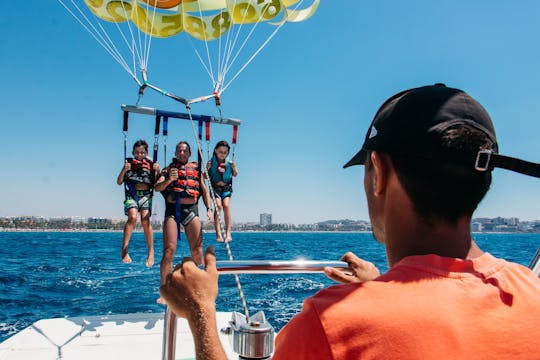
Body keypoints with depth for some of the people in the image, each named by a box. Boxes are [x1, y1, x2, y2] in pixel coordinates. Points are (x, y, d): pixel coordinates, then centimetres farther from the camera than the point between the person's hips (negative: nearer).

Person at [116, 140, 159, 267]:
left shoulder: (151, 165, 13)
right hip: (131, 194, 0)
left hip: (146, 195, 0)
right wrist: (124, 170, -7)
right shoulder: (129, 163, 14)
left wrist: (158, 171, -7)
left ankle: (151, 252, -10)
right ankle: (124, 249, -17)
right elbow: (119, 182, 9)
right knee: (133, 217, -25)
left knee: (145, 220, -18)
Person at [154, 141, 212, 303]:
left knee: (197, 252, -3)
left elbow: (204, 191, 18)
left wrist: (209, 208, 4)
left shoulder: (196, 169, 20)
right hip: (172, 210, -1)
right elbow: (157, 187, 1)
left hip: (191, 210, 1)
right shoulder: (168, 169, 15)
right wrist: (169, 180, -19)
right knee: (168, 251, -10)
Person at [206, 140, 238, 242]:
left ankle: (228, 233, -17)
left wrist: (234, 168, -8)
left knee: (226, 205, -20)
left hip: (226, 187, 1)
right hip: (215, 187, -1)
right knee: (218, 206, -20)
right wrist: (208, 169, -20)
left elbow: (235, 175, 13)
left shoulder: (229, 163, 0)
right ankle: (218, 234, -20)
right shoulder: (211, 162, -4)